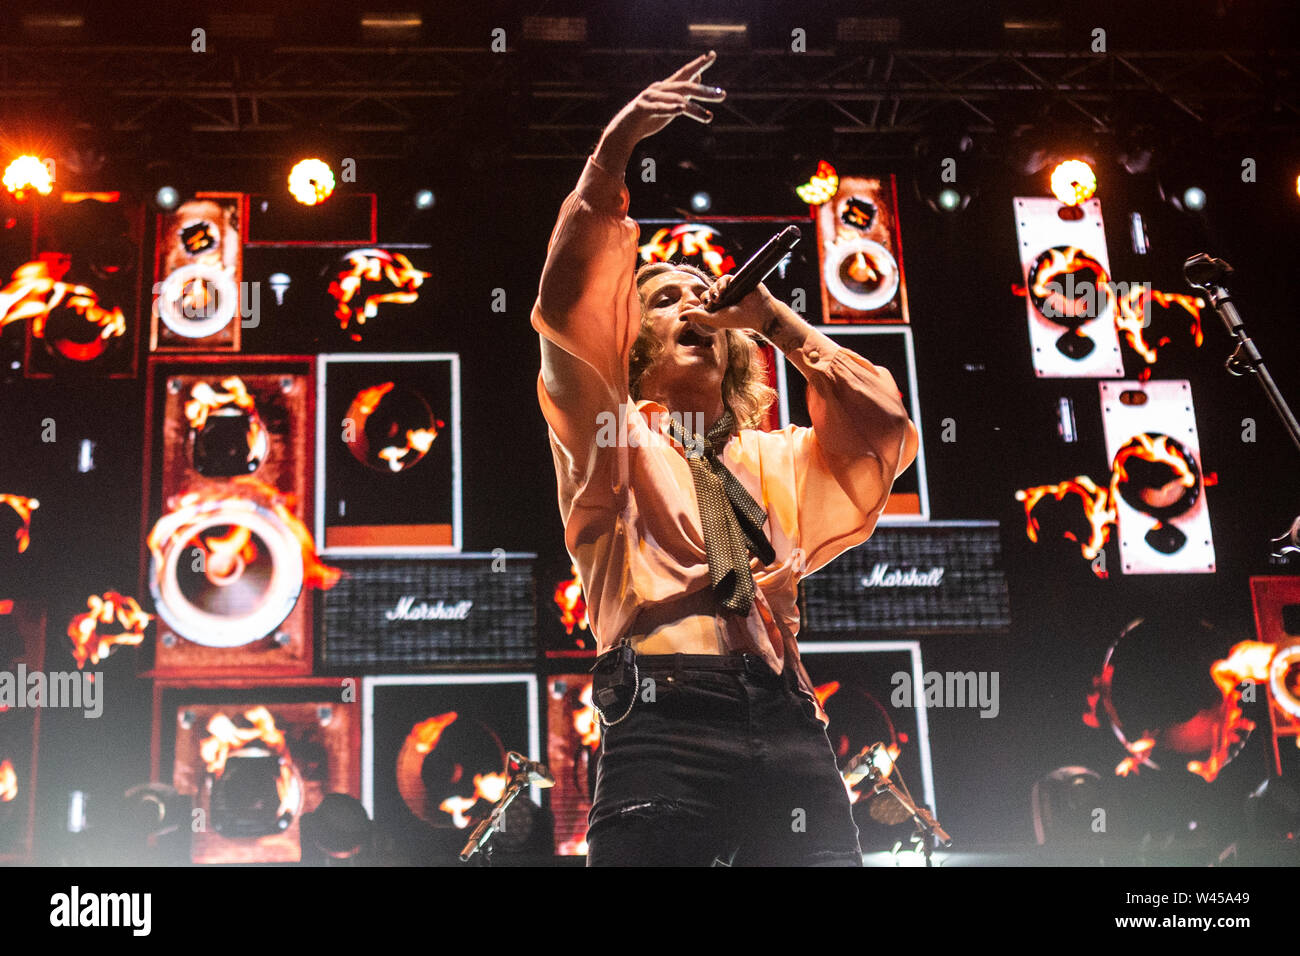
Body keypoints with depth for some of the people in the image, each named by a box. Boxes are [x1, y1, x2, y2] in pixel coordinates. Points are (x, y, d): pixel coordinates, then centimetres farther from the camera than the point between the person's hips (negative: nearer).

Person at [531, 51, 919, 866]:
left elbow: (884, 422, 19)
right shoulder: (614, 442, 21)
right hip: (666, 713, -3)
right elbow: (567, 307, 5)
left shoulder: (773, 459, 32)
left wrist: (773, 319, 22)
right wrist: (614, 150, 0)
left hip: (786, 722, 4)